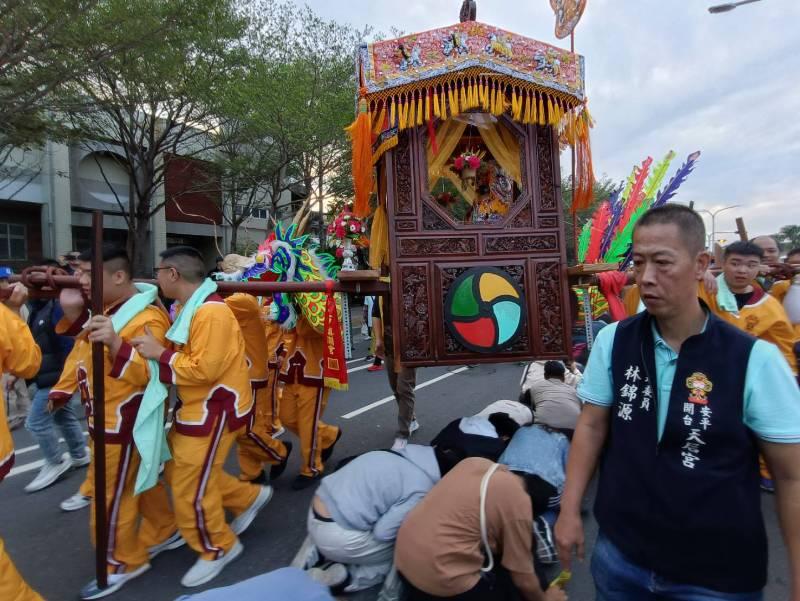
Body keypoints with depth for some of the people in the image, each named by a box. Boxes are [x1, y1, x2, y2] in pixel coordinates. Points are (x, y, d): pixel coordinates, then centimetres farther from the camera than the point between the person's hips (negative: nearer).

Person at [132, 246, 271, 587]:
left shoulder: (211, 312, -24)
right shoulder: (189, 307, 8)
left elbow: (205, 368, -27)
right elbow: (185, 356, 10)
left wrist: (159, 353, -20)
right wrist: (158, 350, -3)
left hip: (215, 410, -10)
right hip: (196, 406, 10)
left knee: (190, 488, 1)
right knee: (178, 471, 20)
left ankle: (219, 548, 25)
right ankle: (250, 497, 33)